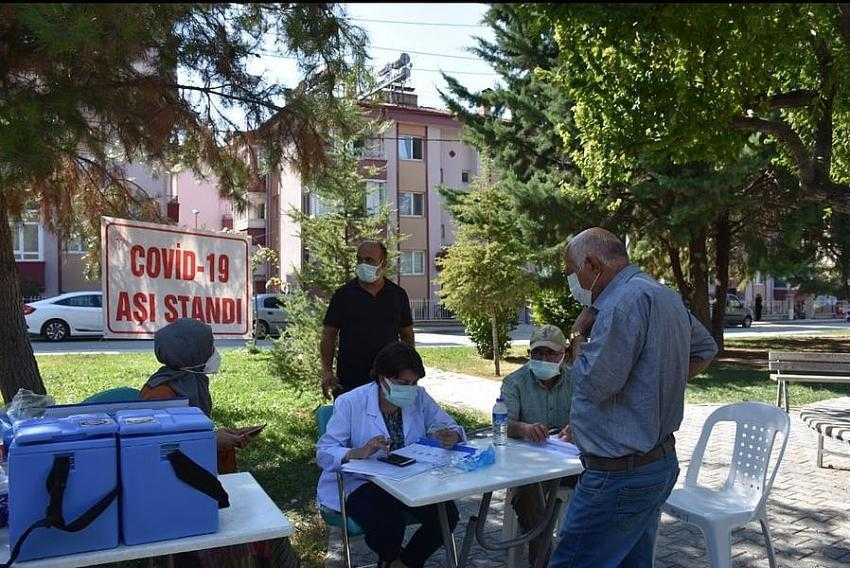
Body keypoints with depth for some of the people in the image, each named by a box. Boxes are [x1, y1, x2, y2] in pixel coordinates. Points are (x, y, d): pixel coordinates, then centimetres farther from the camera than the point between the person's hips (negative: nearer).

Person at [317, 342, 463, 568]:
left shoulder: (419, 398, -1)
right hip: (359, 483, -4)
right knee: (387, 526, -29)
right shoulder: (350, 403, -14)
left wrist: (451, 436, -21)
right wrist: (357, 453, -36)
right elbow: (324, 453, -16)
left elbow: (450, 427, 4)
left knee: (447, 515, -16)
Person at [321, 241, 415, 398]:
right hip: (348, 382, -1)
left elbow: (407, 335, 13)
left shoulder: (398, 295, 7)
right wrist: (326, 371, -9)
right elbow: (329, 335, 2)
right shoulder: (343, 295, 1)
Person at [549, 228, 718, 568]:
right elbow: (705, 348, 27)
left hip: (620, 475, -10)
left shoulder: (626, 301, -21)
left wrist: (579, 335, -6)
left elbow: (593, 384, -22)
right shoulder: (666, 297, 12)